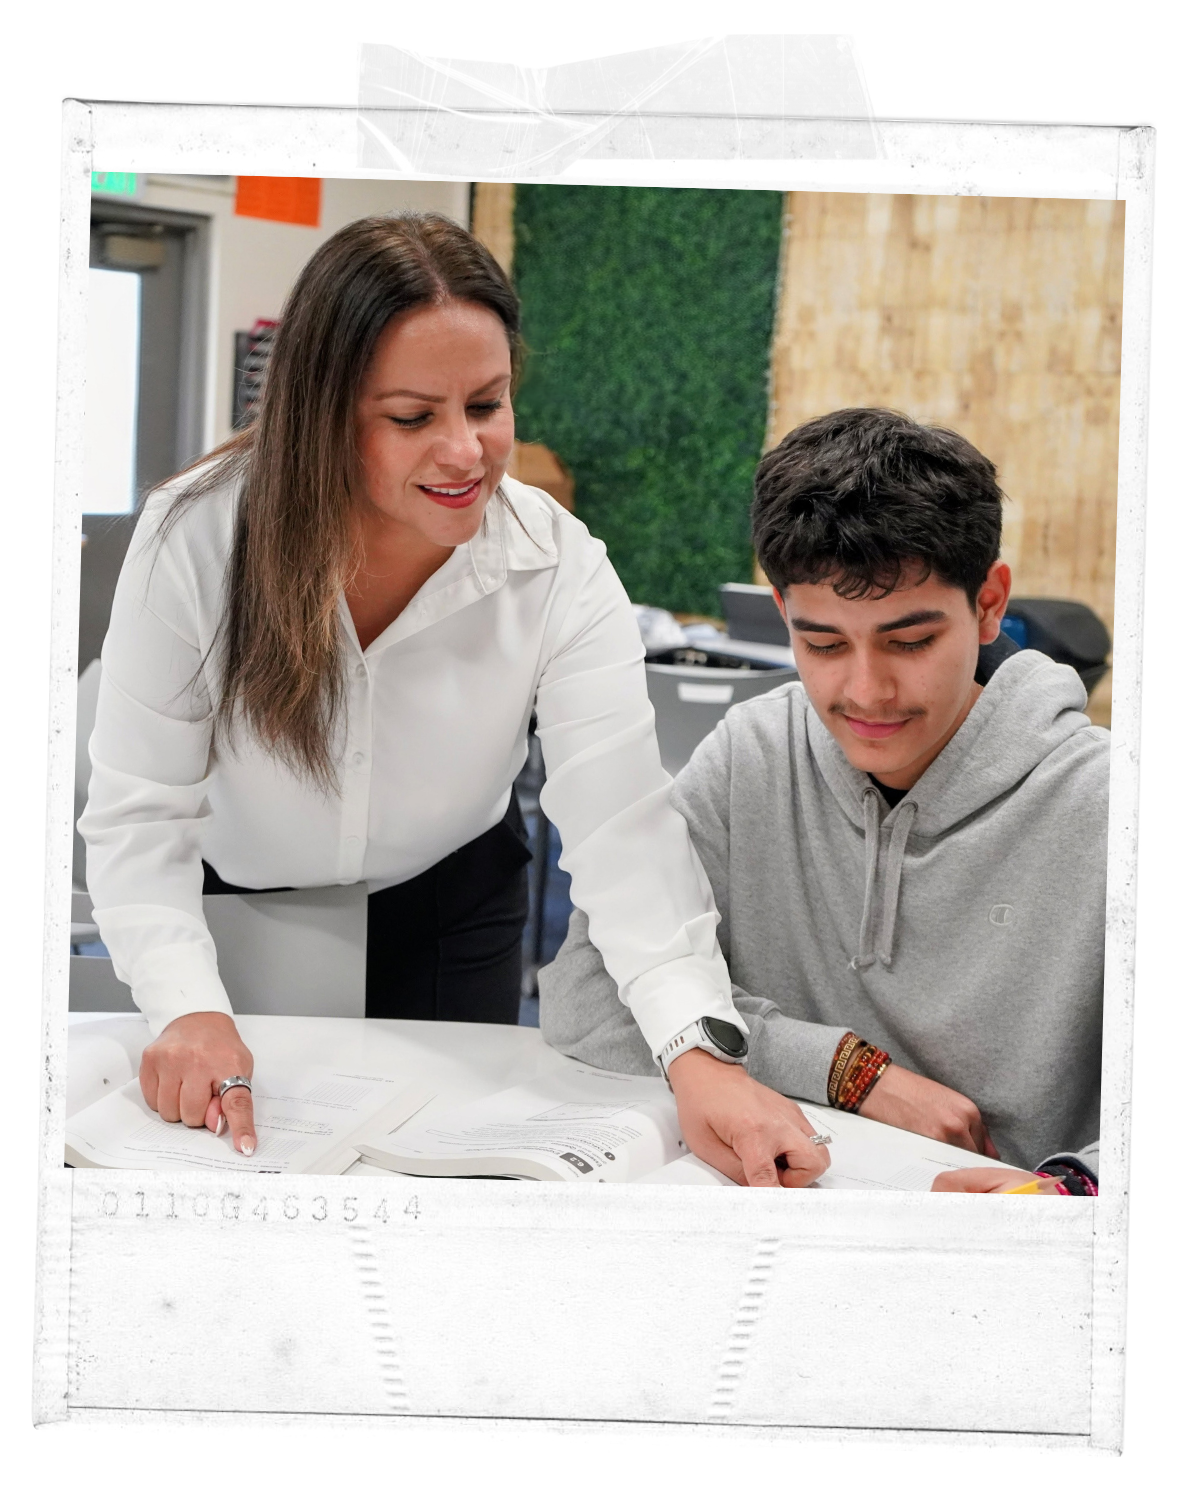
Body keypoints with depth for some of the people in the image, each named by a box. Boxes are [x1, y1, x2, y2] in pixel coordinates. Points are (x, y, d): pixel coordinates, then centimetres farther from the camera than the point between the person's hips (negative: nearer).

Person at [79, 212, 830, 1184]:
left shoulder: (558, 569, -25)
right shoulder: (195, 538, -26)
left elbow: (624, 829, -33)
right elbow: (141, 813, -26)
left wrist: (702, 1054, -49)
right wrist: (187, 1005, -45)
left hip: (451, 913, 1)